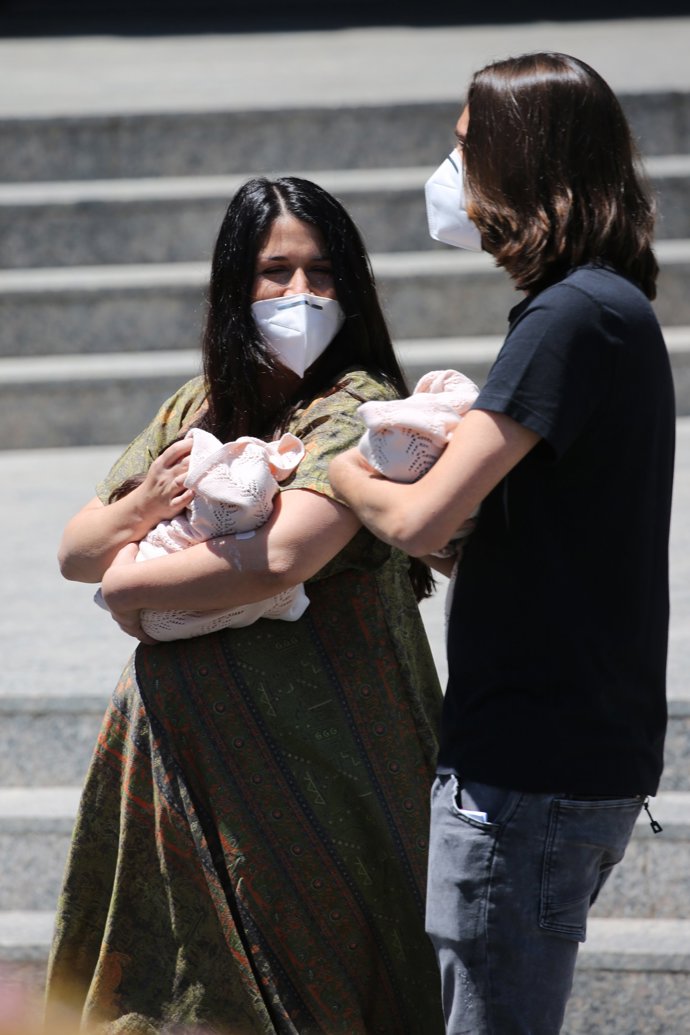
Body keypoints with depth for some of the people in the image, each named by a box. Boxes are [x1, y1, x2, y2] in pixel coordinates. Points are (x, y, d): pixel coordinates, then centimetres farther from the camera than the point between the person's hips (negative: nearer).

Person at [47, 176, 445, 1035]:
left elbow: (284, 555, -26)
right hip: (181, 761, 6)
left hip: (311, 763, -6)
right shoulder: (194, 412, 12)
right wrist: (141, 505, -10)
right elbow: (75, 552, 13)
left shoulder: (360, 409, -10)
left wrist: (134, 587, -11)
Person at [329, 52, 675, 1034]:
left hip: (534, 764, -10)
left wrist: (337, 466, -3)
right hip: (598, 751, 10)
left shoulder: (574, 316, -17)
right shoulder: (617, 308, 15)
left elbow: (421, 520, -22)